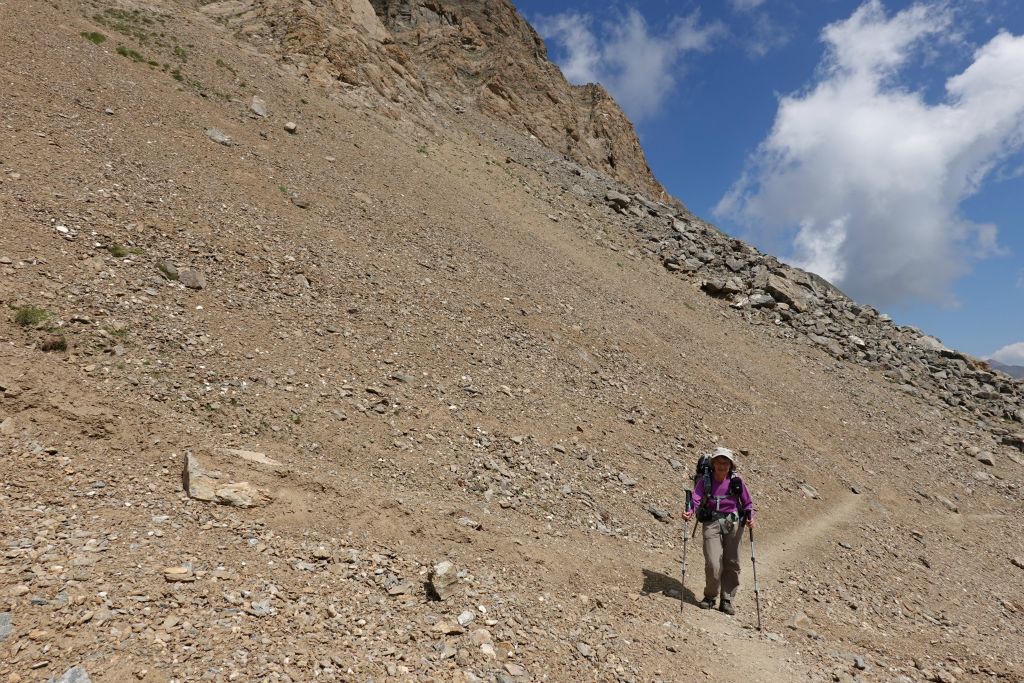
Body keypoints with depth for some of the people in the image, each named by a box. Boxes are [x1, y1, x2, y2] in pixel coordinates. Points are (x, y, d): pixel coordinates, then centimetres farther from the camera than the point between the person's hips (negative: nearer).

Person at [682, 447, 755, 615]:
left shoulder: (736, 481, -2)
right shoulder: (705, 481, -4)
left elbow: (748, 503, 7)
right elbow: (696, 499, -13)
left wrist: (750, 517, -12)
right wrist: (690, 512, -33)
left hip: (733, 523, 2)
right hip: (711, 523, -1)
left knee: (732, 564, 6)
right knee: (713, 564, -9)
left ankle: (727, 600, 22)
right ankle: (710, 597, 14)